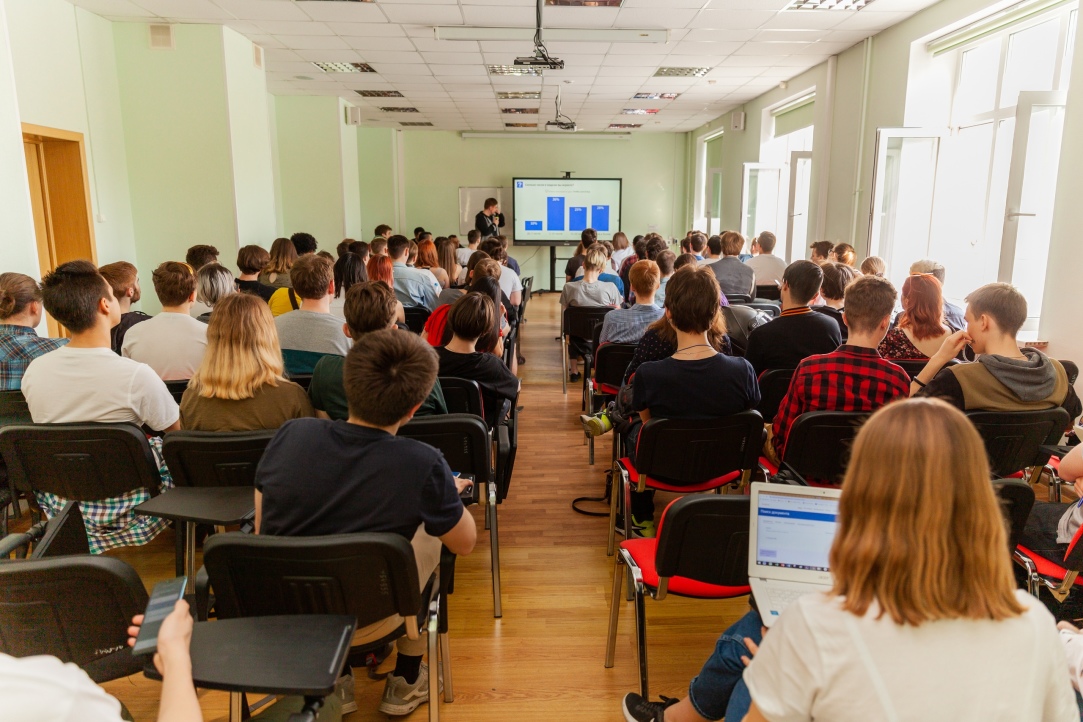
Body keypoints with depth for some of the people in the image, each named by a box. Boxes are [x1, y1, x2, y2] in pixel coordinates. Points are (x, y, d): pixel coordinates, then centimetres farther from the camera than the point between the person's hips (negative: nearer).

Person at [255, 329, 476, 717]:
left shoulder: (290, 434, -15)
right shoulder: (422, 465, -24)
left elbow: (262, 531, 2)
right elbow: (466, 542, -5)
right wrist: (450, 492, 16)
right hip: (362, 623, -3)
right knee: (430, 534, 20)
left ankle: (333, 679, 33)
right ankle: (406, 681, 32)